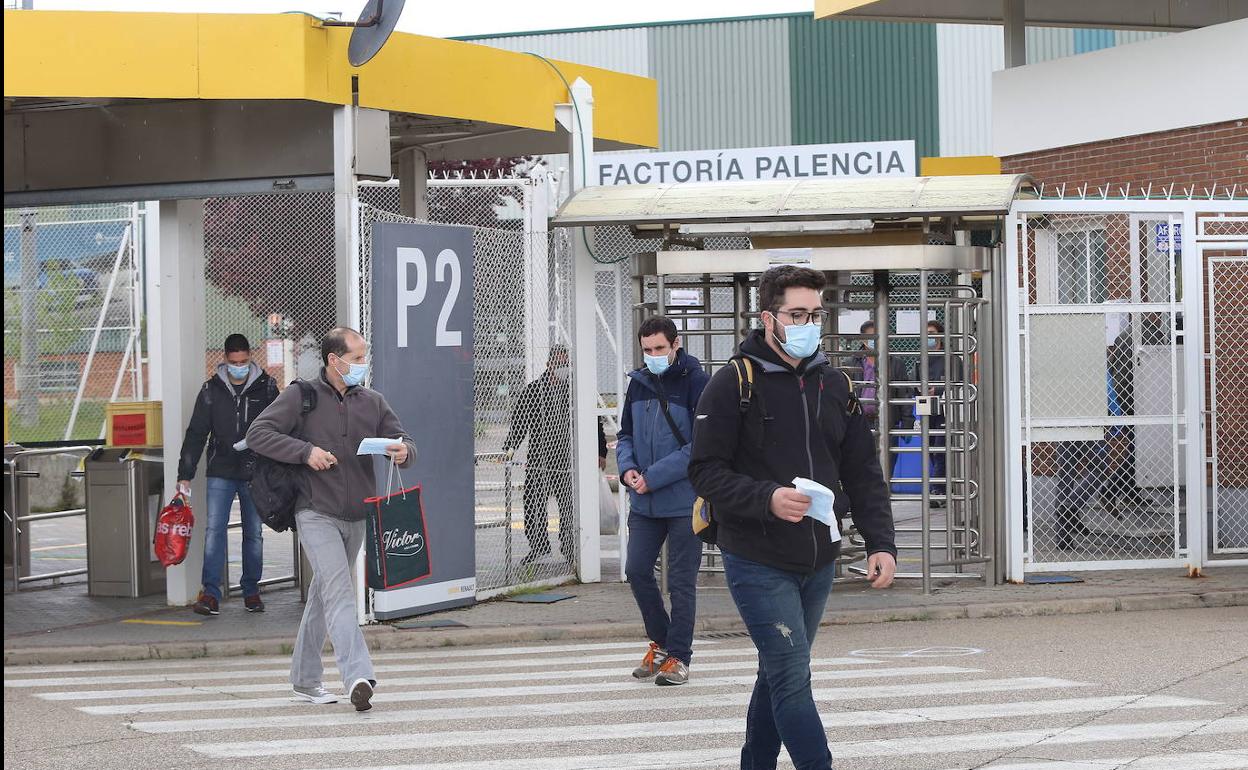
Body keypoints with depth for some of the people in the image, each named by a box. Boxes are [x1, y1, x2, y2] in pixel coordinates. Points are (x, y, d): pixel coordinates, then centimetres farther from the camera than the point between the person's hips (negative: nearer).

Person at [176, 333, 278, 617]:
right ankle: (211, 594, -8)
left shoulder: (266, 387, 2)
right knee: (214, 530, -9)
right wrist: (185, 475, -1)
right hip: (220, 473, 0)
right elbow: (196, 434, 4)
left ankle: (251, 591, 18)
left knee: (254, 534, 7)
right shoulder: (212, 389, 3)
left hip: (255, 474, 0)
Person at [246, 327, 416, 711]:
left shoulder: (373, 402, 10)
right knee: (339, 592, -19)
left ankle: (305, 680, 26)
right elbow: (257, 434, -7)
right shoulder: (301, 396, -4)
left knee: (323, 597, 16)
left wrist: (403, 451, -12)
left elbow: (402, 440, 13)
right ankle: (358, 677, -29)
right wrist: (306, 451, -18)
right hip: (316, 514, -6)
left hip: (356, 518, 6)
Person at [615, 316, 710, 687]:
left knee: (681, 582, 2)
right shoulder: (638, 382, 8)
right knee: (637, 570, 8)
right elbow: (626, 434, 16)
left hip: (685, 500, -6)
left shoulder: (695, 382, -11)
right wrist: (627, 468, -4)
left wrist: (653, 477, -18)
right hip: (644, 503, 6)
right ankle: (661, 642, 26)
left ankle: (678, 656, 13)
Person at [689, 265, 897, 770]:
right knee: (793, 679, -10)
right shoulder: (733, 384, -8)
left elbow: (863, 474, 11)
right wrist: (767, 500, -25)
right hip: (757, 562, -6)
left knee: (780, 675, 16)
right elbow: (705, 471, -12)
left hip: (818, 562, 6)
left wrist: (880, 543, 0)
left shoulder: (835, 385, 9)